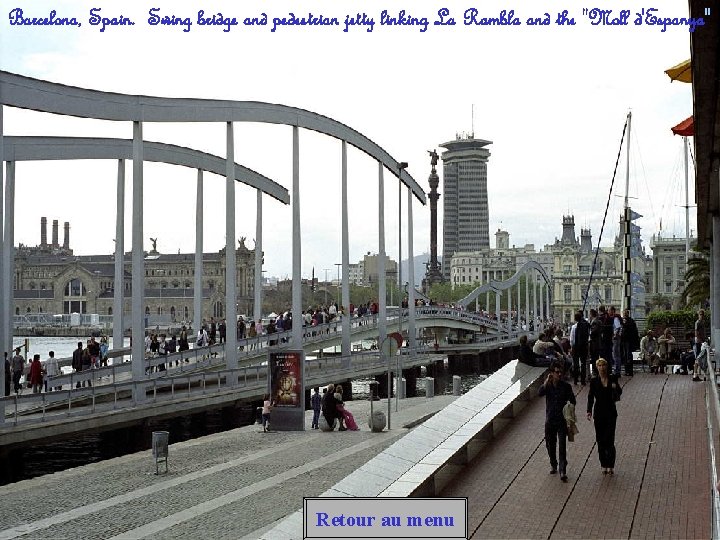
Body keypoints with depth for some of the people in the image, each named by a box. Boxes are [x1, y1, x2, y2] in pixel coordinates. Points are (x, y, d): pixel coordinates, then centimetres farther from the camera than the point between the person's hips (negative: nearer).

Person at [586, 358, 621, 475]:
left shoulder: (612, 379, 1)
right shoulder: (594, 381, 0)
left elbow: (620, 392, 10)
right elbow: (590, 397, 1)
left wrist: (616, 387, -14)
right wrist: (589, 411, -11)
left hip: (611, 412, -1)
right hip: (599, 413, 1)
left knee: (609, 439, -7)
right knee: (600, 440, 3)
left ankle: (611, 465, 2)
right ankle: (604, 465, 13)